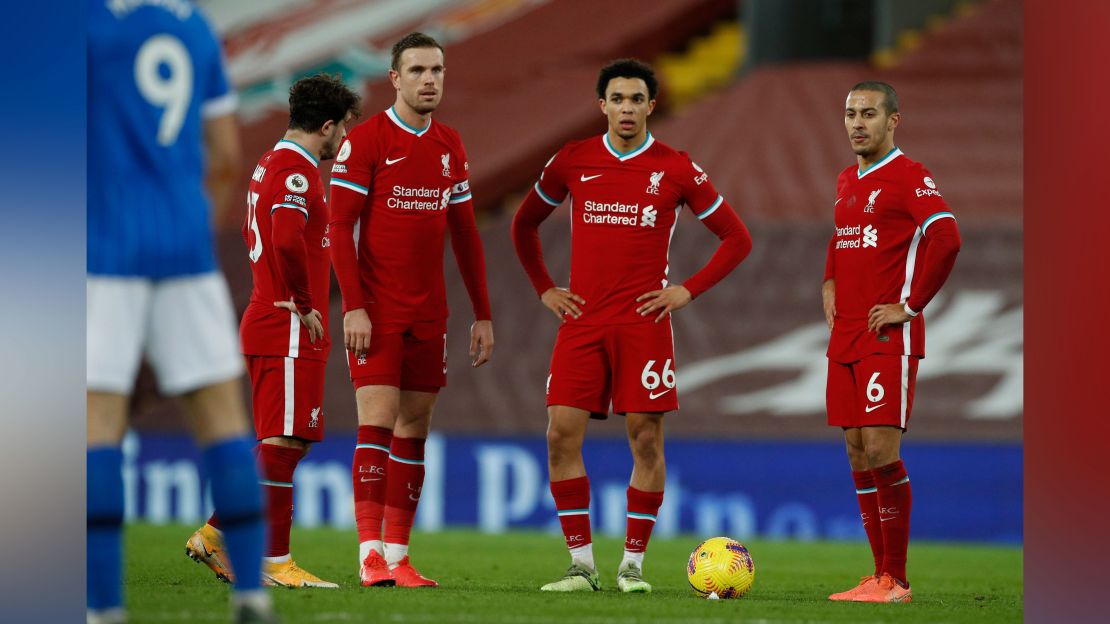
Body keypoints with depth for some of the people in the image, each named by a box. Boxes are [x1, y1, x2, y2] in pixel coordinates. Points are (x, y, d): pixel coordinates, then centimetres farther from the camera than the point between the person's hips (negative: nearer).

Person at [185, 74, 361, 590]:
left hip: (268, 324, 10)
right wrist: (305, 304, -18)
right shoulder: (295, 171, -15)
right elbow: (287, 240, -30)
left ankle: (214, 534, 15)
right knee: (283, 443, -8)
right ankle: (274, 562, -7)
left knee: (282, 443, 14)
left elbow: (255, 237, 30)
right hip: (290, 332, -10)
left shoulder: (272, 164, 17)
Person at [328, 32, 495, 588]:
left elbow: (465, 233, 17)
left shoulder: (450, 147, 12)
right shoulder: (365, 140, -6)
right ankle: (370, 556, -12)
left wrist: (482, 315, 14)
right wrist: (354, 307, -17)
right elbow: (339, 226, -9)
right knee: (378, 421, -12)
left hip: (428, 313, 6)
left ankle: (397, 556, 8)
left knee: (414, 428, 5)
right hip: (376, 312, -6)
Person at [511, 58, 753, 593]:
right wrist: (544, 289, 11)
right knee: (562, 433, -6)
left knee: (646, 438, -3)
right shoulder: (573, 161, 6)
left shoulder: (675, 169, 1)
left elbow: (736, 238, 7)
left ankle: (633, 564, 6)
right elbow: (524, 225, 21)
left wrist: (688, 291, -2)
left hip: (644, 323, -2)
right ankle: (582, 564, 1)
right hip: (581, 322, 2)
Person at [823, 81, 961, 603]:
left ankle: (895, 580, -7)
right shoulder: (846, 181, 16)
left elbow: (946, 240, -21)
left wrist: (910, 305, -18)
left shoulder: (909, 177, -9)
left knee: (881, 450, -12)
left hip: (889, 339, -8)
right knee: (857, 453, 7)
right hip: (845, 335, 8)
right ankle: (881, 574, 12)